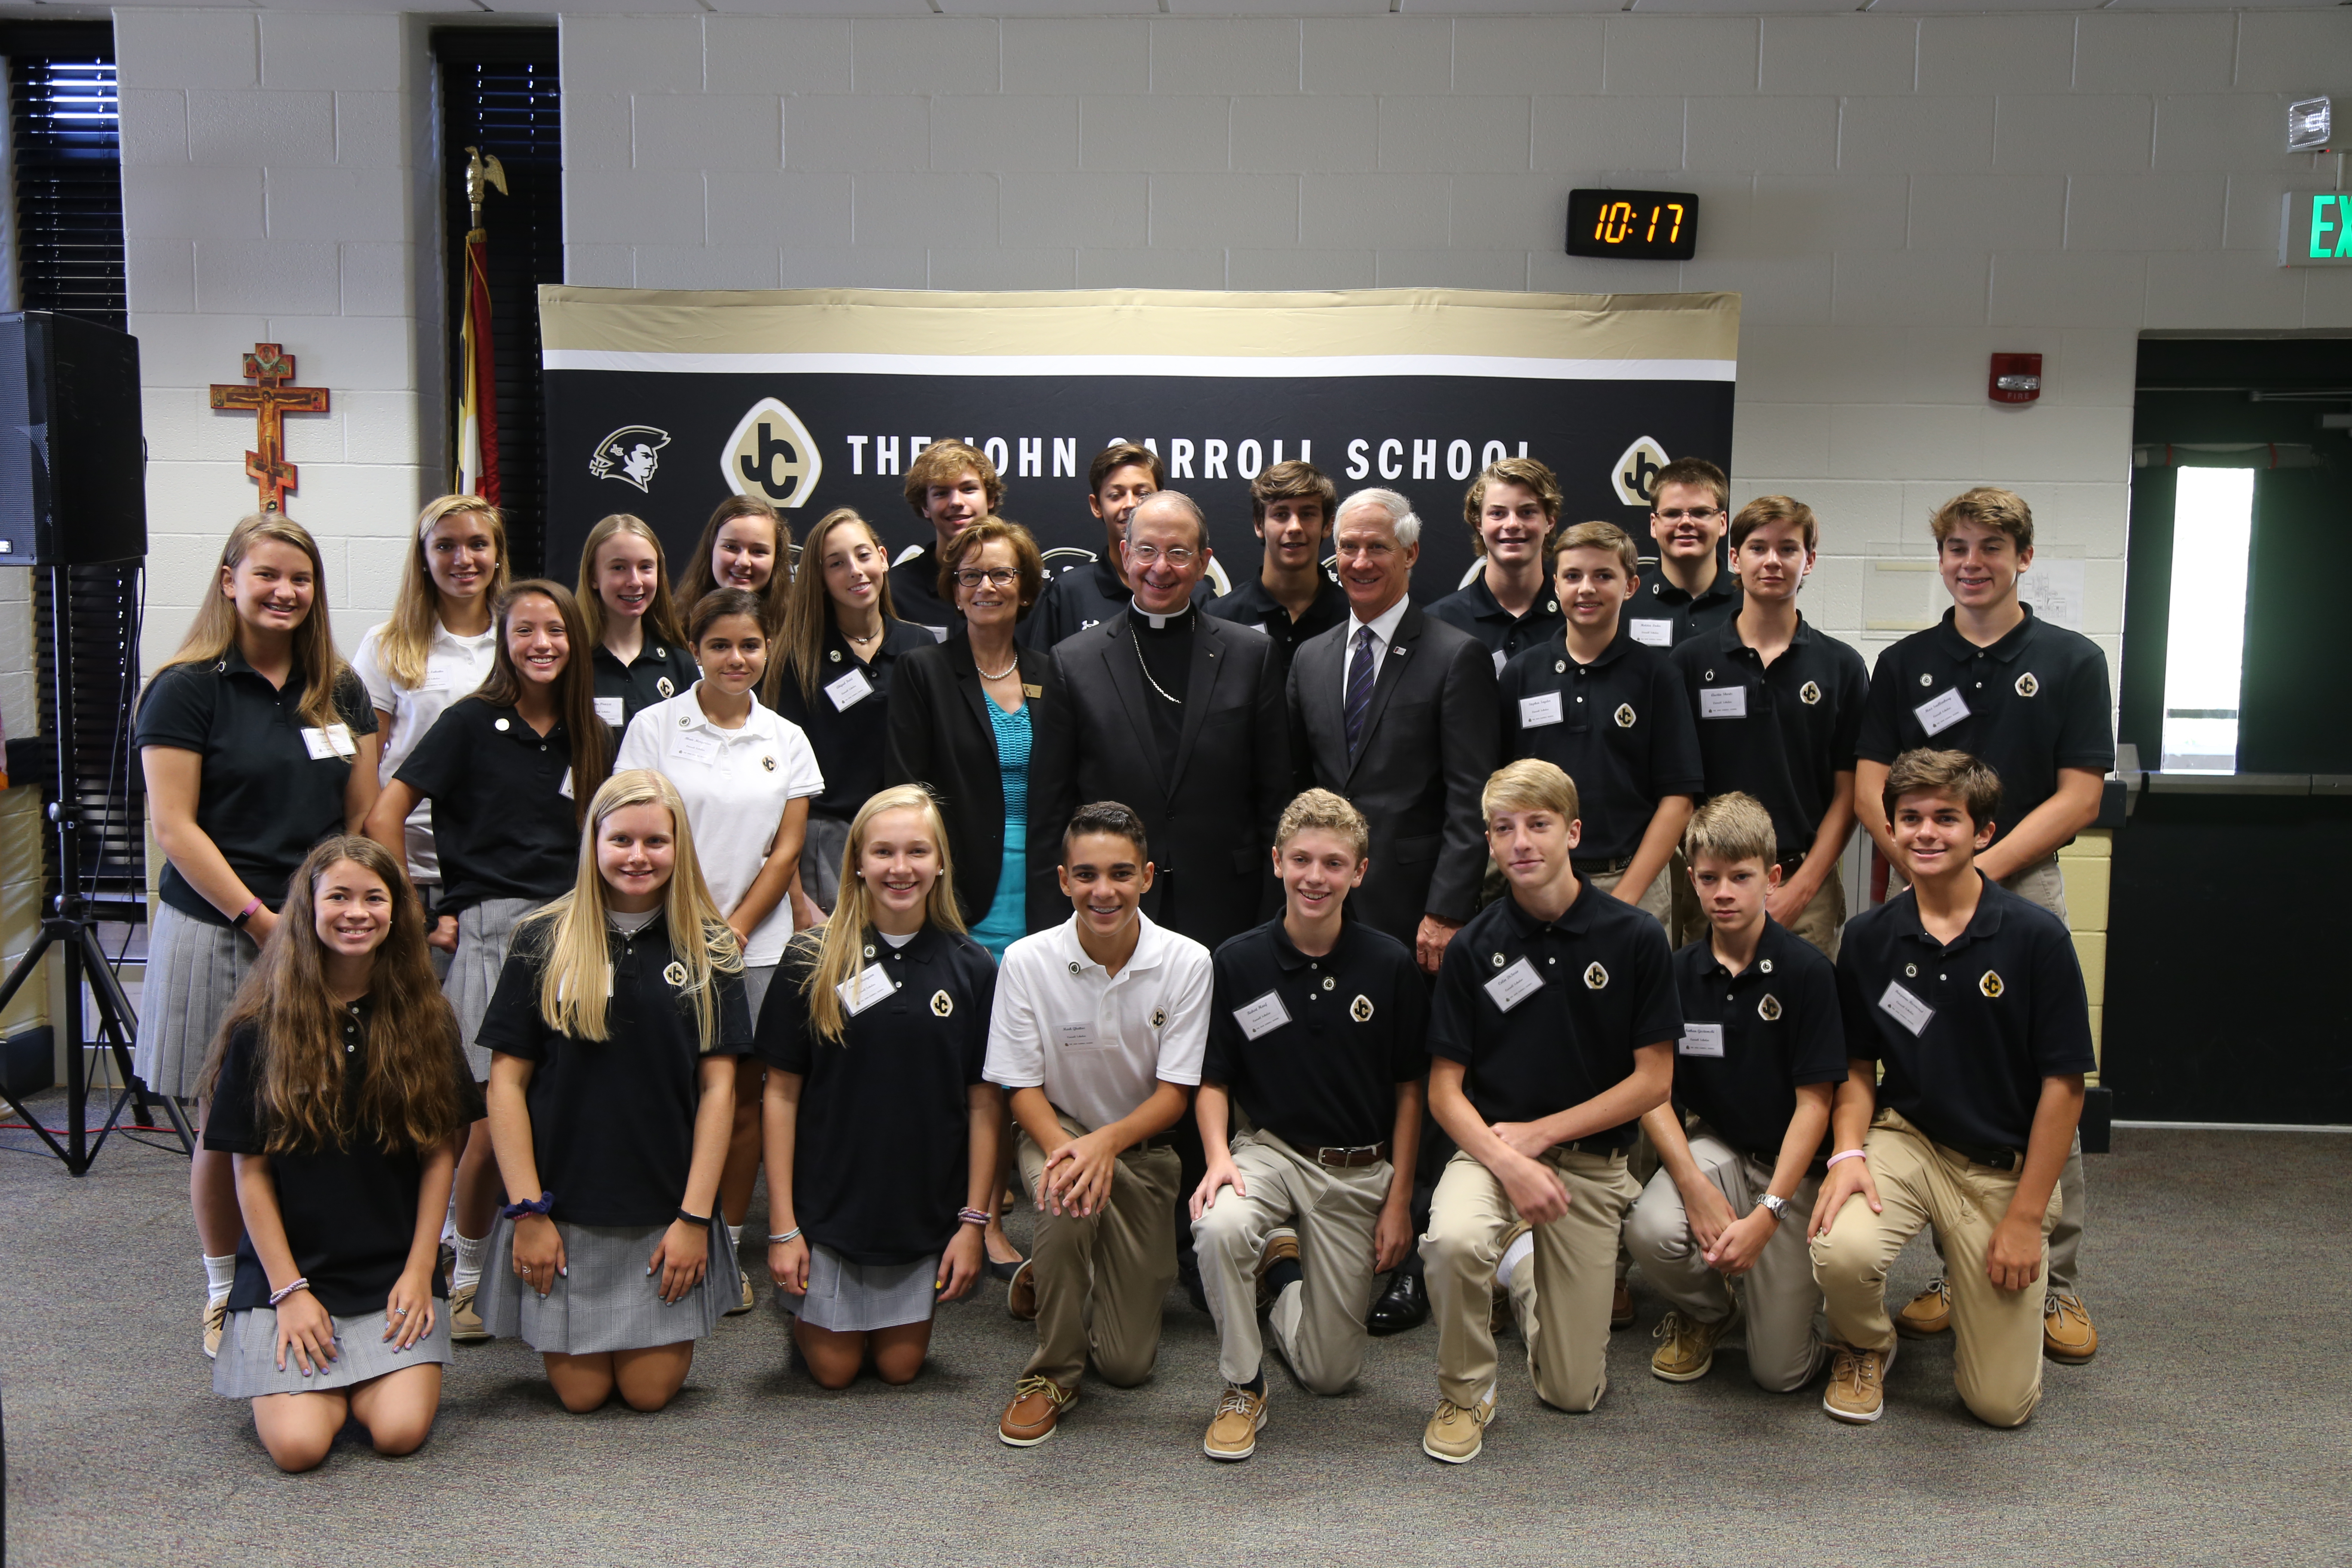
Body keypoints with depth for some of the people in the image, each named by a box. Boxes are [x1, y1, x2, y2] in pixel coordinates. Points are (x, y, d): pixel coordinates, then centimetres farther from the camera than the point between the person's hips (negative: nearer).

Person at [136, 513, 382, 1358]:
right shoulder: (185, 688, -3)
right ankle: (227, 1294, 22)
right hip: (221, 933, -4)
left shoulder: (340, 691, 12)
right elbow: (174, 825, -9)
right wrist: (262, 921, -13)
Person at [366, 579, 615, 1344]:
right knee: (497, 1112, -7)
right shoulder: (472, 722, -1)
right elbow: (385, 814, -3)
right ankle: (467, 1273, 10)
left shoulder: (590, 735, 13)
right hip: (489, 929, -4)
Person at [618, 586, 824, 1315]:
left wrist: (734, 930, -6)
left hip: (757, 943, 2)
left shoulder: (786, 740, 8)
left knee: (745, 1091, 5)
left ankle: (725, 1252, 17)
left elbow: (787, 849, 5)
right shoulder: (654, 727, 2)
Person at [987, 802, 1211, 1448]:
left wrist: (1108, 1140, -32)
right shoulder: (1026, 961, -15)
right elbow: (1023, 1087, -9)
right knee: (1067, 1198, -39)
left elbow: (1174, 1092, -13)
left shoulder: (1186, 963, -16)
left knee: (1127, 1363, -2)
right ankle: (1052, 1374, -15)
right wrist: (1061, 1146, -30)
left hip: (1142, 1140, 1)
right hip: (1055, 1131, -1)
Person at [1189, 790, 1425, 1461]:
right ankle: (1242, 1387, -10)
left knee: (1330, 1371, 3)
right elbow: (1213, 1079, 0)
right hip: (1269, 1150, 0)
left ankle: (1291, 1266, 36)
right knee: (1218, 1226, -36)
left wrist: (1399, 1199, -1)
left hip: (1359, 1170, 1)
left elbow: (1409, 1089, 1)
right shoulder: (1236, 963, -9)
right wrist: (1219, 1155, -18)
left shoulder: (1391, 965, -8)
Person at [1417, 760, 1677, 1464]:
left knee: (1573, 1391, 1)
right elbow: (1444, 1087, -3)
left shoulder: (1635, 937, -7)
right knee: (1453, 1239, -36)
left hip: (1592, 1161, 0)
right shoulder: (1473, 947, -4)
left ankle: (1527, 1277, 34)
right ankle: (1465, 1393, -7)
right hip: (1489, 1145, 0)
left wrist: (1539, 1133, -11)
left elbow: (1653, 1079, -5)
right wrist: (1504, 1160, -21)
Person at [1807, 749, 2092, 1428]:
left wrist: (2025, 1217, -9)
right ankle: (1863, 1349, 5)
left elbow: (2063, 1085, -8)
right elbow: (1858, 1066, 6)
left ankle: (1962, 1265, 31)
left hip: (2004, 1167, -1)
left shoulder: (2037, 937, -12)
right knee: (1842, 1250, -33)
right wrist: (1848, 1150, -14)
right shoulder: (1869, 937, -3)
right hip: (1905, 1139, 1)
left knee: (2002, 1402, -1)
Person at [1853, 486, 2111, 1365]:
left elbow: (2079, 798, -3)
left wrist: (1980, 867, -13)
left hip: (2025, 888, -2)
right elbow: (1870, 790, 4)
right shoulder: (1905, 664, 9)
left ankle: (2057, 1284, 12)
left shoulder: (2072, 662, 3)